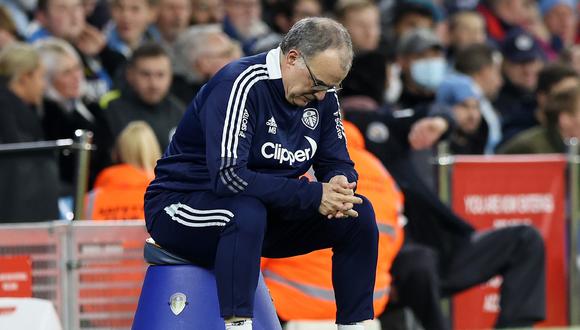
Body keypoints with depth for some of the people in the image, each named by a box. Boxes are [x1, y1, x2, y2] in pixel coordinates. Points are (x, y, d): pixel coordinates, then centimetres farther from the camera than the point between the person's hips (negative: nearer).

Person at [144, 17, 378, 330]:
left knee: (358, 215, -7)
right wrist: (313, 195, -31)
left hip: (262, 211, 7)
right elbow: (229, 175, -32)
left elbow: (338, 164, 6)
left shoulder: (321, 94, 0)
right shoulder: (241, 84, -24)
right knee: (247, 212, -39)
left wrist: (340, 187, -20)